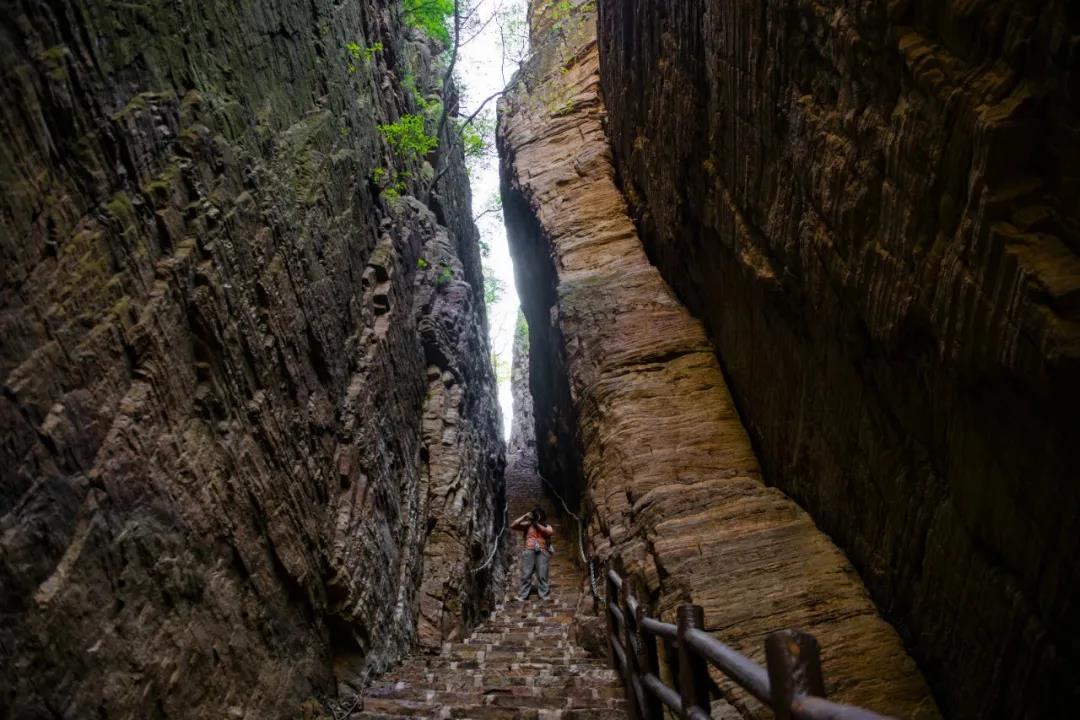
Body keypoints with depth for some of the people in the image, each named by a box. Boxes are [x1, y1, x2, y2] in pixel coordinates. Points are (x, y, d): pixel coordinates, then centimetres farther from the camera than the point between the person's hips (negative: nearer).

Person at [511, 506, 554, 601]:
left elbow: (551, 532, -11)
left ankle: (544, 595, 5)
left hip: (542, 552, 0)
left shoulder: (546, 526, 13)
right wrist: (524, 517, -5)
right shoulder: (527, 525, 10)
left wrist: (538, 524, -9)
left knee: (542, 575, -3)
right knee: (526, 574, -3)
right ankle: (523, 596, 3)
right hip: (529, 551, 0)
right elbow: (513, 526, 1)